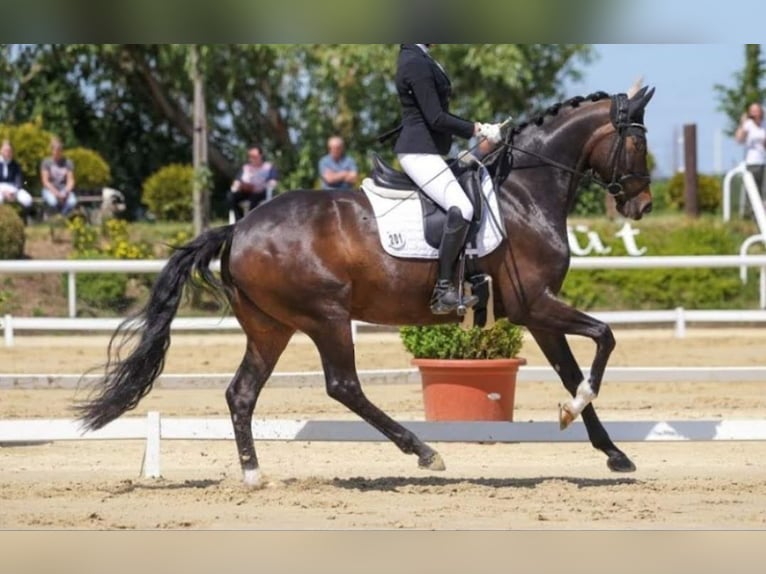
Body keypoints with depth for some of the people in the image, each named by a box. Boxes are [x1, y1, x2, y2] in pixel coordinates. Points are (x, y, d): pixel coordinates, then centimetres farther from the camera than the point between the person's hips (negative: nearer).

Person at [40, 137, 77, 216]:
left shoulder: (68, 162, 5)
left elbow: (70, 181, 0)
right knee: (52, 201, -38)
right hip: (50, 190, -2)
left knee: (72, 202, -33)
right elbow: (45, 181, -7)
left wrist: (66, 192, -20)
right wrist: (56, 193, -21)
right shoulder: (46, 162, -1)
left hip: (65, 190, 2)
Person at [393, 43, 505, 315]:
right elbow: (436, 118, -21)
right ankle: (444, 290, -24)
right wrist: (478, 129, -14)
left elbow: (435, 112, 20)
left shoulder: (418, 58, 15)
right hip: (419, 152, -11)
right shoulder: (416, 63, -17)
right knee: (461, 210, -25)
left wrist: (477, 128, 14)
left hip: (425, 151, 11)